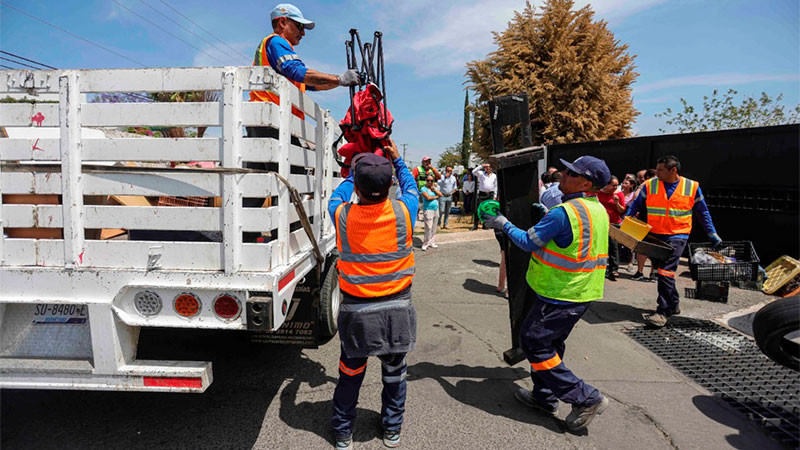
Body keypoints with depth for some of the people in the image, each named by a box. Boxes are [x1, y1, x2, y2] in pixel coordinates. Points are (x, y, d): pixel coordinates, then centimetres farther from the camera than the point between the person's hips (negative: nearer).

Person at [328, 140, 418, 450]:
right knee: (394, 372, 20)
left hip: (356, 311, 0)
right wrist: (397, 160, 21)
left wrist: (353, 171, 25)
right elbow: (410, 187, 9)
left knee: (350, 374, 18)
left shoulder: (342, 216, -14)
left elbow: (338, 196, 11)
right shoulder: (403, 213, -15)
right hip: (397, 309, 1)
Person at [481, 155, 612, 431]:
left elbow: (528, 242, -15)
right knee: (550, 343, 20)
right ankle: (545, 397, 32)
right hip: (583, 292, 10)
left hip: (560, 295, -9)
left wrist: (504, 225, -1)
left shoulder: (564, 212, -23)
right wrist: (549, 217, 16)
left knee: (534, 342, 1)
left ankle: (585, 398, 6)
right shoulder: (598, 210, 7)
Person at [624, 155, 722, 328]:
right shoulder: (650, 185, 0)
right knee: (660, 271, 12)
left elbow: (703, 213, 9)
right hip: (654, 235, 4)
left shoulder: (692, 187, -2)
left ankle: (663, 312, -13)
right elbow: (636, 205, 7)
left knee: (666, 271, -17)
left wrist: (712, 234, 9)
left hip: (677, 235, -4)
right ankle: (674, 304, 32)